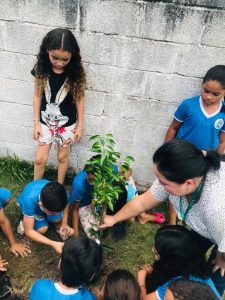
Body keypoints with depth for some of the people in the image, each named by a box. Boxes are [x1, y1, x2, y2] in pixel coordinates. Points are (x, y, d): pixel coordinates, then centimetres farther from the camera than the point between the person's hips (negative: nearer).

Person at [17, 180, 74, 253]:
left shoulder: (61, 194, -36)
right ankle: (24, 222, 6)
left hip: (50, 202, 2)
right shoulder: (29, 200, -44)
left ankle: (59, 228, 8)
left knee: (58, 220, -24)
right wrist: (53, 244, -44)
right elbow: (28, 231, -35)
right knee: (42, 229, -21)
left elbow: (66, 204, -9)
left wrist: (64, 223, -23)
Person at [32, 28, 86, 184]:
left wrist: (80, 125, -4)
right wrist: (36, 122, 0)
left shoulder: (76, 72, -16)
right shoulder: (41, 68, -12)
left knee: (63, 156, 15)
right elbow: (38, 95, -3)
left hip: (67, 123, -1)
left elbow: (79, 99, -8)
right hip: (45, 121, 1)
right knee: (40, 159, 8)